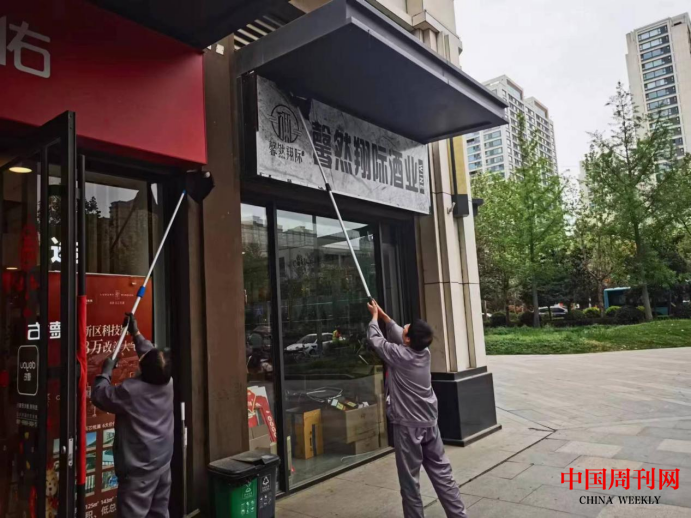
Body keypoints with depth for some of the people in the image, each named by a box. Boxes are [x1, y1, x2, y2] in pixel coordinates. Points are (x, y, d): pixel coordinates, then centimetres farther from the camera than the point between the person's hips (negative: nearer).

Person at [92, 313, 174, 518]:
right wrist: (136, 333, 19)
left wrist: (106, 370, 8)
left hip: (139, 469, -7)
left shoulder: (130, 391, -21)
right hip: (163, 464, 7)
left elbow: (99, 395, -5)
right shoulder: (168, 383, -4)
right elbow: (152, 354, 13)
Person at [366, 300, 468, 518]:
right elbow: (399, 337, 18)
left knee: (410, 481, 5)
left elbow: (375, 340, -2)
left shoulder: (399, 355, -17)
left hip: (407, 426, -7)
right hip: (429, 422, 7)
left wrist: (375, 317, 14)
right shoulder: (424, 352, 0)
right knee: (443, 474, 13)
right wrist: (384, 317, 25)